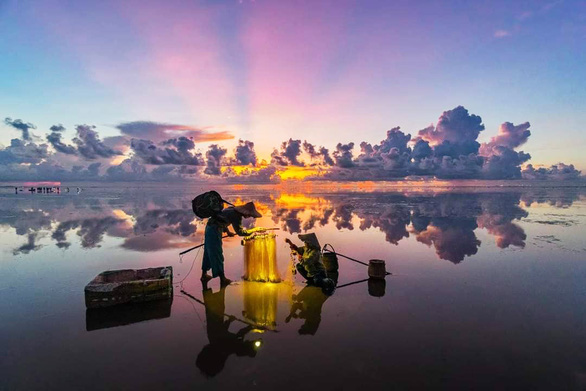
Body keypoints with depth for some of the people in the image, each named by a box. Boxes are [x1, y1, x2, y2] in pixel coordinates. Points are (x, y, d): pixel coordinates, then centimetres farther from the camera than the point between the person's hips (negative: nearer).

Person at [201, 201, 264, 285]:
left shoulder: (234, 210, 9)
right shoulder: (236, 215, -18)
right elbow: (240, 232, -20)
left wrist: (227, 231, 15)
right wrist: (255, 230, -13)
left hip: (210, 227, 9)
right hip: (214, 230, -9)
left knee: (209, 252, 19)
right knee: (217, 254, -2)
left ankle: (204, 274, 31)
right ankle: (222, 279, 7)